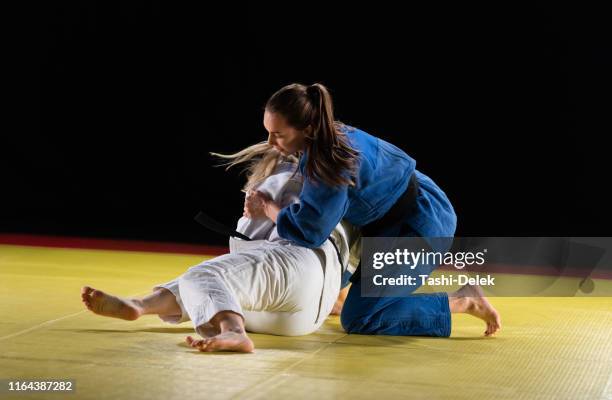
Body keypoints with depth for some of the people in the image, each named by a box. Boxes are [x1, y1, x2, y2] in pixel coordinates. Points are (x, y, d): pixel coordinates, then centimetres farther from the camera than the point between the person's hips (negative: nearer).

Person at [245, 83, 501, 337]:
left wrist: (267, 208, -13)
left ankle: (463, 301, -4)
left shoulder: (334, 163, -33)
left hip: (422, 225, -10)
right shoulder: (330, 135, -6)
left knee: (357, 320, -10)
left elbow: (308, 231, -30)